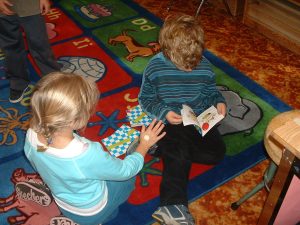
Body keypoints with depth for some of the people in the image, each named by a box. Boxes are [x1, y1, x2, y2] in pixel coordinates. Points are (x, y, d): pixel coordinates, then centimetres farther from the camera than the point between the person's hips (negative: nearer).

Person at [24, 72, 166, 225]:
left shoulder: (31, 136, -26)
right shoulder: (87, 155, -45)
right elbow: (126, 170, -24)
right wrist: (144, 144, -7)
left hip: (64, 206, 5)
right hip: (92, 212, -5)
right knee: (128, 177, 21)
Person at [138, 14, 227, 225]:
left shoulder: (204, 66, -5)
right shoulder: (155, 67, -12)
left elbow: (210, 91, 13)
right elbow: (146, 98, -3)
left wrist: (219, 102, -9)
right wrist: (163, 112, -20)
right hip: (170, 121, -4)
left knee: (217, 151, -13)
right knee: (178, 157, -26)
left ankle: (162, 147, -8)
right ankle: (173, 207, -22)